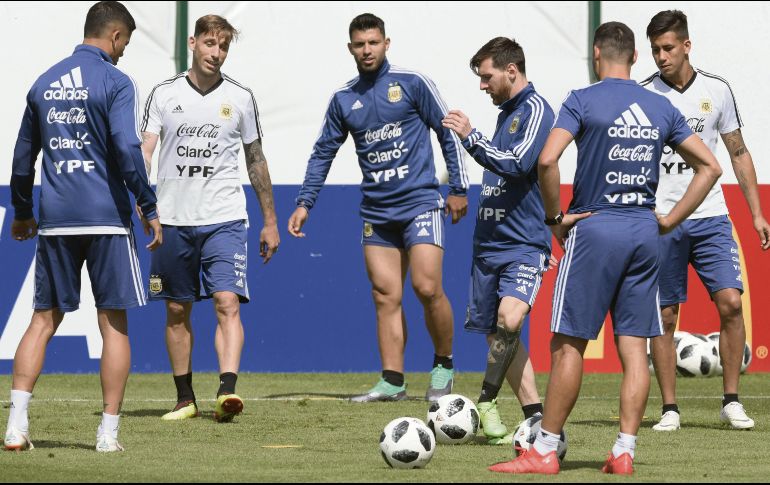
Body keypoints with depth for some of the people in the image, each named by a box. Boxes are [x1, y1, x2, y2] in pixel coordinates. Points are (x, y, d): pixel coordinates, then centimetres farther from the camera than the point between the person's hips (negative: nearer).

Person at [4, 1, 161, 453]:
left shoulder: (45, 83, 13)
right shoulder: (115, 82, -5)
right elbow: (127, 149, -16)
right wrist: (150, 208, -9)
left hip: (55, 220, 5)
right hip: (106, 217, -5)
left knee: (44, 320, 9)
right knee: (114, 323, 3)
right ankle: (109, 431, 1)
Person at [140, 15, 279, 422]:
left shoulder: (240, 98, 5)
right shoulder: (164, 95, 4)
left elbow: (255, 161, 13)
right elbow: (144, 151, -3)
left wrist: (270, 221, 14)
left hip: (224, 219, -1)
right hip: (173, 219, 1)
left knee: (227, 303, -16)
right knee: (177, 311, 7)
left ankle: (227, 391, -26)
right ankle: (185, 400, 17)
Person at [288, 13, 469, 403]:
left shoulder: (412, 84, -3)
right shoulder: (343, 100, 9)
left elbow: (448, 133, 2)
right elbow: (323, 153, 16)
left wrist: (459, 188, -1)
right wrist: (304, 203, 10)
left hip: (420, 203, -4)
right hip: (377, 211, 4)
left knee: (427, 287, -14)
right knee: (385, 296, 0)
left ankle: (443, 366, 5)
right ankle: (392, 382, 2)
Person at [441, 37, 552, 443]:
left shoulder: (535, 111, -9)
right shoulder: (507, 112, 17)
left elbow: (517, 164, -21)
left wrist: (470, 137, -16)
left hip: (523, 244, -9)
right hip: (489, 242, 9)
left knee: (510, 316, -28)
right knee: (498, 334, 6)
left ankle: (487, 402, -18)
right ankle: (535, 416, 10)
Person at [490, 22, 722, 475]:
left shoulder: (583, 101, -5)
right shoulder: (661, 107, 10)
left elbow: (548, 160, -19)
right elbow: (710, 167, 13)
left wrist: (555, 217, -7)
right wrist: (670, 220, 12)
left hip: (595, 229, -4)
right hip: (644, 233, 4)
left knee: (568, 344, 0)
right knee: (634, 346, 5)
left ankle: (545, 451, 3)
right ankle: (624, 452, 2)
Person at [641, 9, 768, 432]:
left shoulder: (717, 91, 5)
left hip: (711, 218, 1)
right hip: (659, 220, -1)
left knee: (730, 301, -11)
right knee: (664, 316, 0)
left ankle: (731, 401, -1)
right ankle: (669, 409, 8)